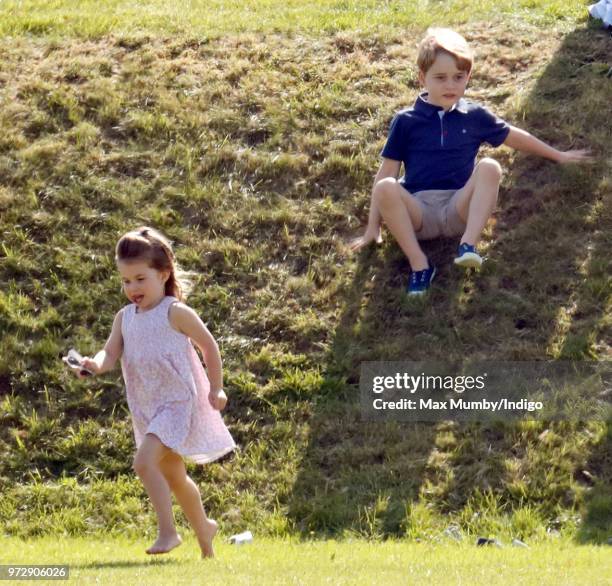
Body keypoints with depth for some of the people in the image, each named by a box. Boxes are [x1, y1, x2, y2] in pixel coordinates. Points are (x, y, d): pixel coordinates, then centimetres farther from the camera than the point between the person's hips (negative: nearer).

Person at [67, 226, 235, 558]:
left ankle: (168, 531, -19)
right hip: (146, 411, 7)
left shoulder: (175, 313, -11)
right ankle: (203, 528, 40)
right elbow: (112, 352, -5)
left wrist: (216, 390, 1)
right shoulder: (124, 318, 5)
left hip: (178, 403, -7)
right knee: (173, 477, 20)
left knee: (144, 462, -25)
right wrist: (95, 365, -28)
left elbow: (209, 345, -3)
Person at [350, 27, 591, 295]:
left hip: (459, 209, 1)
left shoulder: (474, 116, 11)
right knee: (386, 189, -33)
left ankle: (468, 244, -35)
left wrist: (558, 156, 34)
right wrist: (373, 228, 1)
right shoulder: (406, 121, 4)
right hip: (418, 212, -1)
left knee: (489, 167, -25)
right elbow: (386, 173, 4)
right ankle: (419, 263, -30)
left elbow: (516, 137, 26)